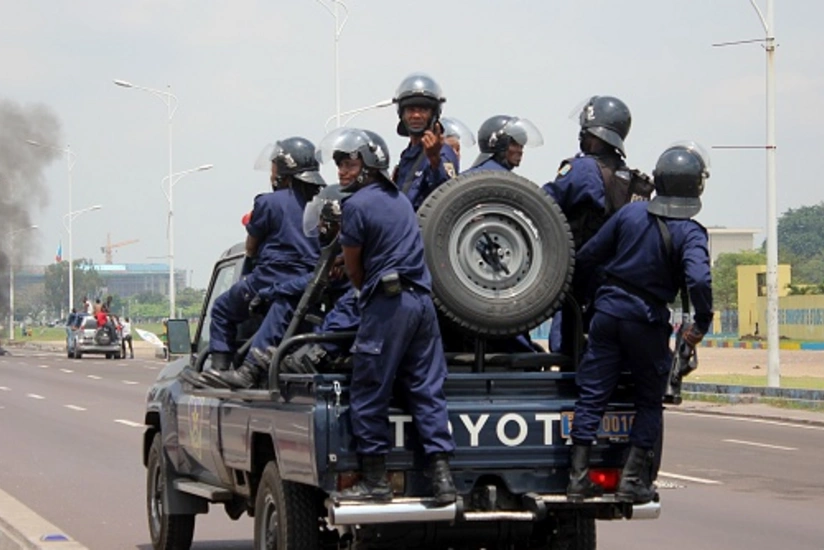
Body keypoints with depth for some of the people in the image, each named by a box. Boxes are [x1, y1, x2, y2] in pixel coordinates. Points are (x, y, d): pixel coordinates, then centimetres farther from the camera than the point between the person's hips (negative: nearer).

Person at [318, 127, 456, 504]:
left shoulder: (357, 205, -6)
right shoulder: (399, 198, 19)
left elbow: (353, 267, 1)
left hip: (387, 303, -8)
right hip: (422, 299, 8)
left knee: (369, 395, 0)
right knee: (427, 391, 6)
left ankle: (375, 479, 2)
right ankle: (442, 476, 0)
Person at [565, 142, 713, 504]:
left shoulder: (631, 213, 0)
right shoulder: (690, 233, -12)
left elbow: (587, 256, 4)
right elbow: (698, 280, -27)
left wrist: (578, 295, 20)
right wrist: (702, 323, -12)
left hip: (609, 310, 3)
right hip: (648, 322, -3)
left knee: (592, 394, 8)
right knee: (649, 401, 12)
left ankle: (578, 476, 7)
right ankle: (633, 480, 7)